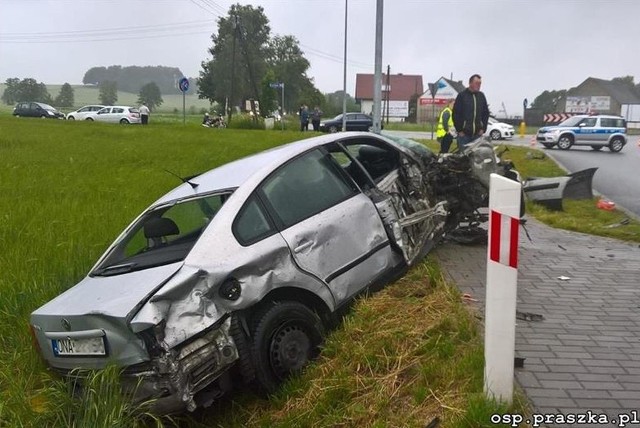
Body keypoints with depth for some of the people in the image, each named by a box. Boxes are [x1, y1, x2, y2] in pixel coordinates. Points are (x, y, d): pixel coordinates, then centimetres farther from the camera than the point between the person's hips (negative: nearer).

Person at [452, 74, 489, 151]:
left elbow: (486, 113, 16)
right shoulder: (462, 95, -1)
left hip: (477, 134, 4)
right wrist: (459, 130, -7)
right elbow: (456, 114, -3)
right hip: (464, 134, -4)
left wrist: (483, 128, 5)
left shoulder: (481, 96, 12)